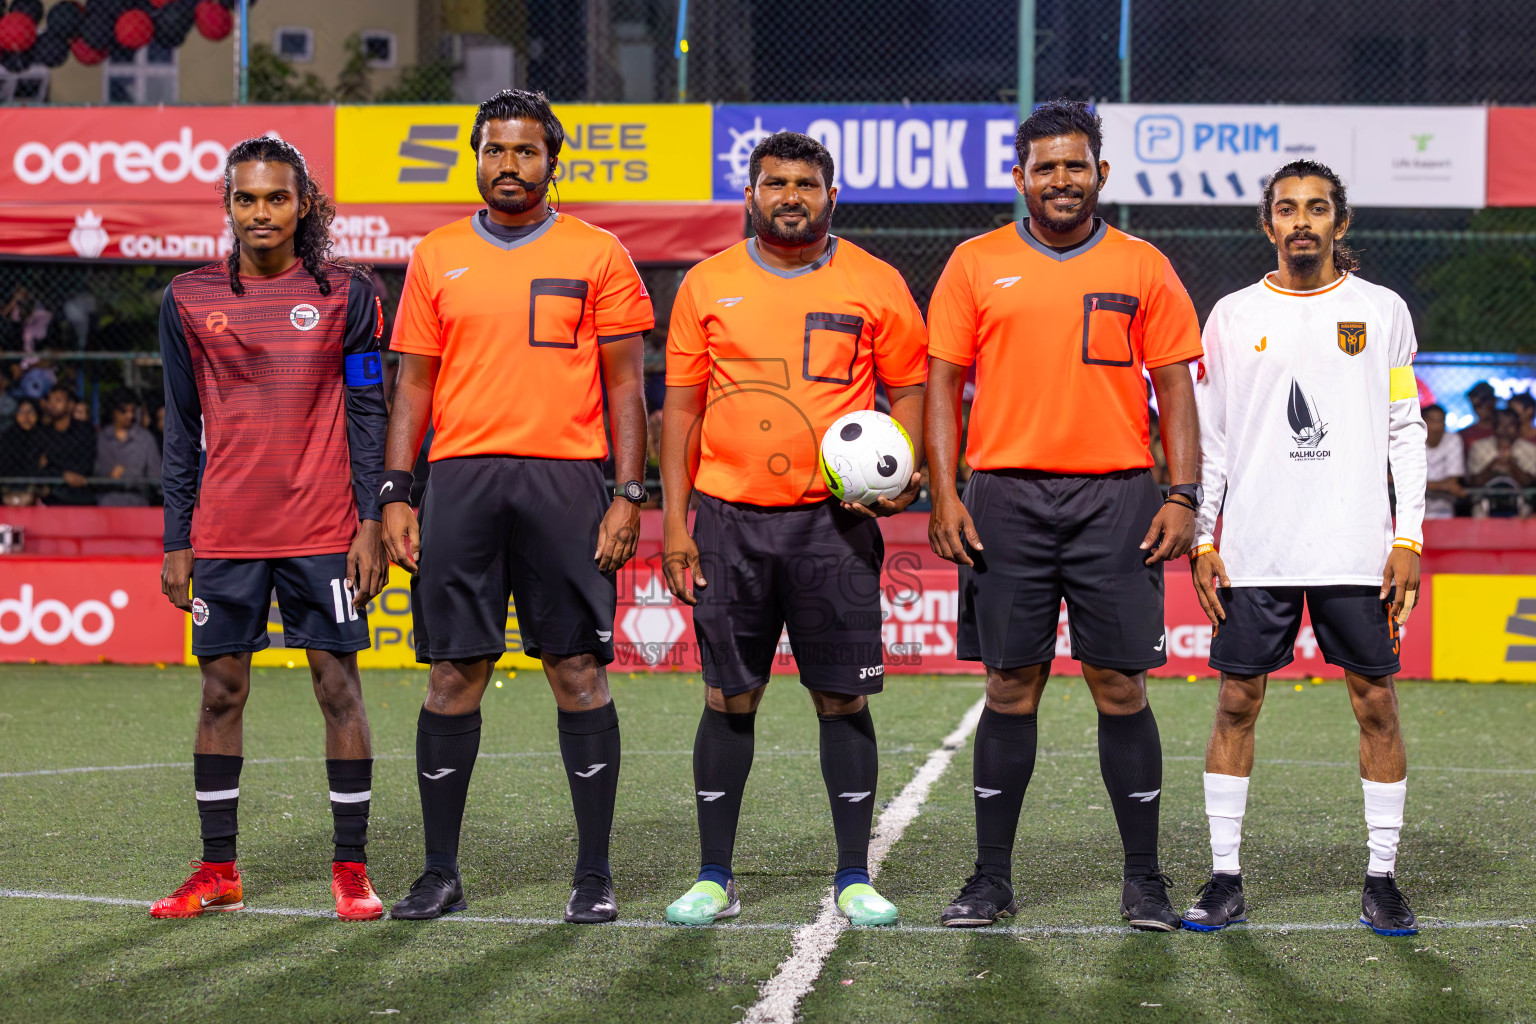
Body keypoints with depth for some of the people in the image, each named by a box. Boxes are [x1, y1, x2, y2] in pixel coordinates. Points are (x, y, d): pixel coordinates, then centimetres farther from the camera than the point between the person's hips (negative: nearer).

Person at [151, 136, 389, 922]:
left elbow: (368, 414, 3)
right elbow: (182, 429, 9)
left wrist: (370, 524, -4)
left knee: (339, 687, -2)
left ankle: (351, 870, 5)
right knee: (221, 692, 5)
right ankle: (217, 872, 13)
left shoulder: (344, 294, 2)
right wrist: (177, 541, 5)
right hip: (224, 535, 2)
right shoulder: (188, 300, 5)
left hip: (323, 532, -2)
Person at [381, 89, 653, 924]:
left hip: (565, 480, -2)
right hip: (461, 479, 2)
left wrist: (629, 494, -5)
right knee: (452, 675, 2)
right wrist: (395, 495, 2)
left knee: (579, 672, -1)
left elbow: (624, 383, 4)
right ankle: (440, 872, 10)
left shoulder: (597, 256, 5)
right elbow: (414, 384, 11)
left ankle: (594, 875, 5)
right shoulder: (437, 258, 11)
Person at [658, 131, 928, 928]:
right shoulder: (707, 286, 7)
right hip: (731, 519, 1)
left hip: (834, 521, -1)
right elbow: (682, 405, 8)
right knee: (729, 699, 4)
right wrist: (675, 519, 2)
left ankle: (854, 878, 9)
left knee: (843, 699, 1)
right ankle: (714, 877, 11)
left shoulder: (875, 286, 4)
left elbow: (908, 389, 8)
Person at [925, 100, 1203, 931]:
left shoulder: (1143, 269, 7)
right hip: (1006, 496, 0)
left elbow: (1175, 387, 7)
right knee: (1011, 687, 3)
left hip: (1116, 496, 0)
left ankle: (1143, 878, 8)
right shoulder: (976, 265, 7)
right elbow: (943, 383, 6)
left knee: (1121, 686, 0)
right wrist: (944, 495, -3)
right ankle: (991, 878, 10)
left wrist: (1182, 497, -3)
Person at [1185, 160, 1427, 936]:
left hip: (1357, 550, -1)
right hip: (1255, 550, 1)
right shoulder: (1233, 316, 8)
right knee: (1237, 703, 1)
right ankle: (1225, 880, 8)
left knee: (1376, 704, -1)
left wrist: (1407, 538, -1)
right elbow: (1209, 437, 9)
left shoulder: (1381, 311, 7)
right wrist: (1202, 538, 2)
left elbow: (1405, 431, 7)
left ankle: (1382, 879, 8)